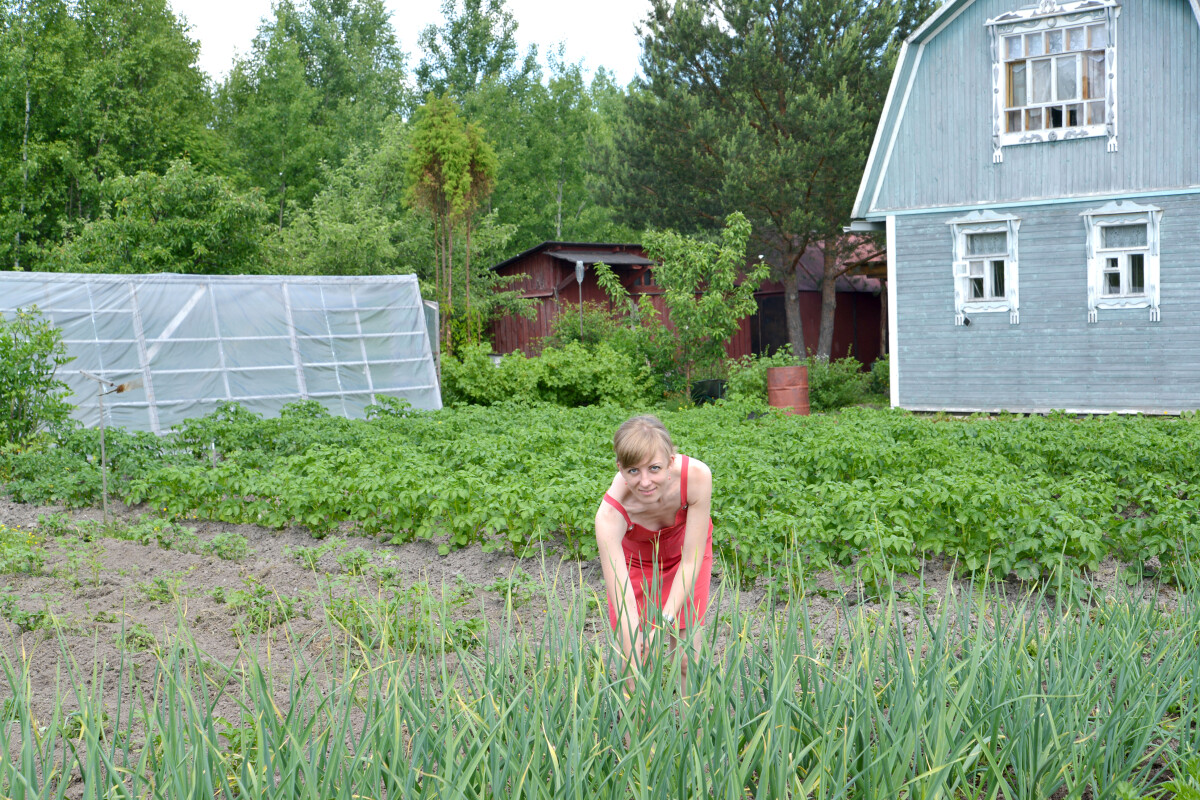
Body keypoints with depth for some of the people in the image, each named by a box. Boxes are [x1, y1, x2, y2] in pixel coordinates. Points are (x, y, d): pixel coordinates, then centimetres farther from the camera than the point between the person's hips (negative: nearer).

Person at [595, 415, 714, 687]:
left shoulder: (697, 476, -36)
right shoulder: (610, 514, -39)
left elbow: (691, 560, -26)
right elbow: (624, 604, -40)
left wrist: (665, 621, -34)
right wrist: (636, 679, -45)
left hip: (684, 551, 1)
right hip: (634, 559, -1)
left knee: (688, 660, -5)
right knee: (632, 665, -8)